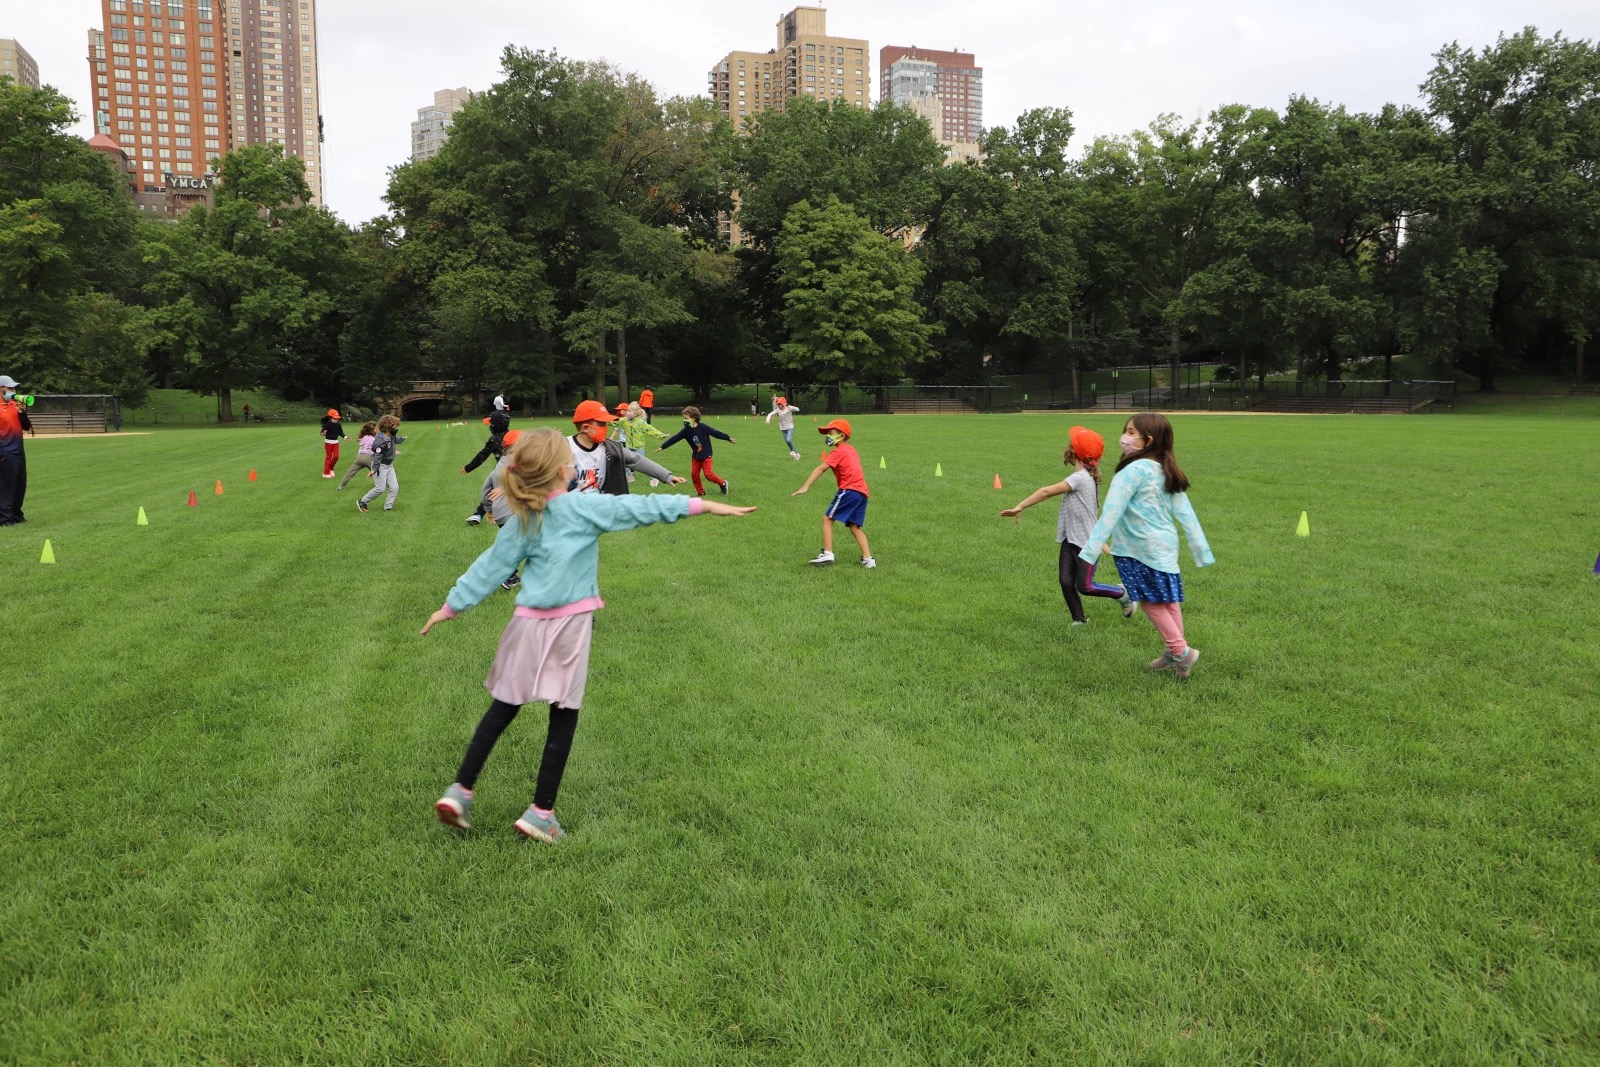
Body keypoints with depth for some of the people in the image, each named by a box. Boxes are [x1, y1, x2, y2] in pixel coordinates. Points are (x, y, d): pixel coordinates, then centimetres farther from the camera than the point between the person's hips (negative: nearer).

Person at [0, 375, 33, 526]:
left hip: (19, 452, 8)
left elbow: (26, 427, 12)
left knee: (20, 486, 15)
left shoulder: (15, 405, 12)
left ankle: (16, 515, 26)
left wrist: (22, 412, -6)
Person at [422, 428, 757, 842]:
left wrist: (453, 605, 16)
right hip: (568, 626, -4)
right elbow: (642, 508, -9)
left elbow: (490, 565, 6)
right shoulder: (585, 507, -9)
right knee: (563, 717, 6)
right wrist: (703, 505, -6)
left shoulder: (522, 520, 3)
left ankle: (460, 790, 17)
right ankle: (541, 812, 10)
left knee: (503, 708, 17)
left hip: (529, 622, 5)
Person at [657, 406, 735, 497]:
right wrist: (662, 446, -3)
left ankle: (722, 483, 11)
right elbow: (674, 439, -3)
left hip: (706, 455, -5)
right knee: (694, 474, 1)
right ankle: (701, 492, 15)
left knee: (708, 473, -11)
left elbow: (715, 432, -11)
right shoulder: (686, 430, -5)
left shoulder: (702, 427, -16)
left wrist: (728, 438, -7)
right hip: (696, 456, 5)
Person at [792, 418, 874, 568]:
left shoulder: (838, 451, -4)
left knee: (827, 518, -2)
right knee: (855, 527, 14)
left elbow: (820, 469, -13)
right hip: (862, 492, 8)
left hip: (849, 490, -8)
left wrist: (805, 487, -19)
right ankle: (868, 559, 7)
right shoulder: (851, 449, 21)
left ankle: (827, 554, -8)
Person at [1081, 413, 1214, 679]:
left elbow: (1111, 513, -21)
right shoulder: (1167, 472, 7)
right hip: (1165, 543, 9)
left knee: (1150, 600, 4)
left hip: (1143, 547, -8)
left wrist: (1091, 550, -22)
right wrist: (1201, 550, 11)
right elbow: (1185, 513, 8)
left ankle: (1180, 651, 7)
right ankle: (1176, 652, 28)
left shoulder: (1133, 471, -17)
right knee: (1167, 598, 17)